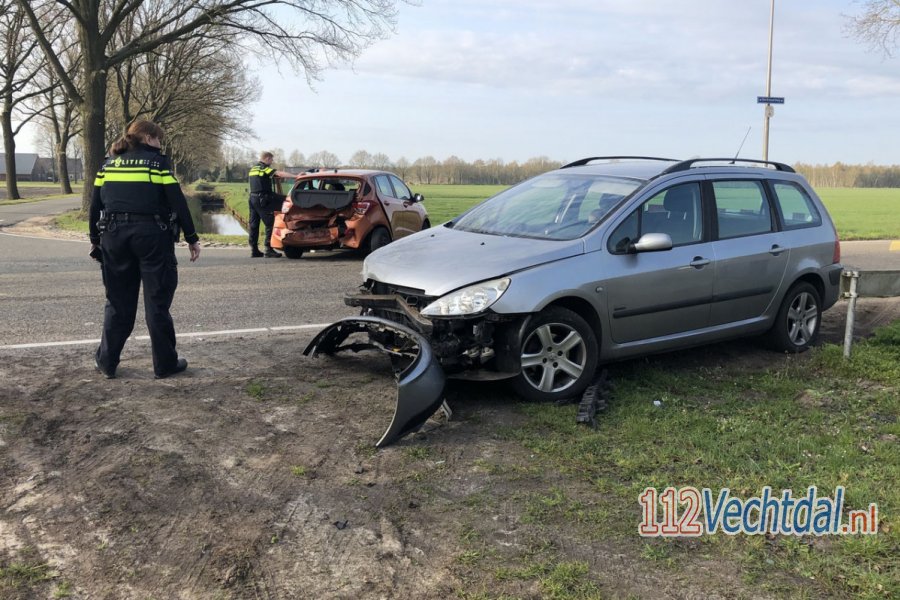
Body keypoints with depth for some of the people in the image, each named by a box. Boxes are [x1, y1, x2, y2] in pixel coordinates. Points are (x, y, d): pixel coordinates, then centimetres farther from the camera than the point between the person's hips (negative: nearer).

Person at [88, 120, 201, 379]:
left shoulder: (109, 163, 13)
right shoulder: (157, 161, 0)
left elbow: (95, 204, 11)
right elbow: (178, 202, -6)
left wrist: (95, 239, 19)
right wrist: (192, 238, -2)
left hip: (115, 234, 4)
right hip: (151, 234, -4)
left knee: (118, 300, 14)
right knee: (157, 301, 3)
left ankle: (107, 361, 18)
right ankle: (165, 363, 8)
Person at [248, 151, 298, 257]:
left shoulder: (253, 169, 17)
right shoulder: (264, 168, -9)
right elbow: (280, 173, -21)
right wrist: (296, 176, -27)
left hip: (252, 198, 9)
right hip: (262, 199, -9)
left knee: (254, 225, 9)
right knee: (270, 224, -6)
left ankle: (254, 250, 11)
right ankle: (269, 249, -10)